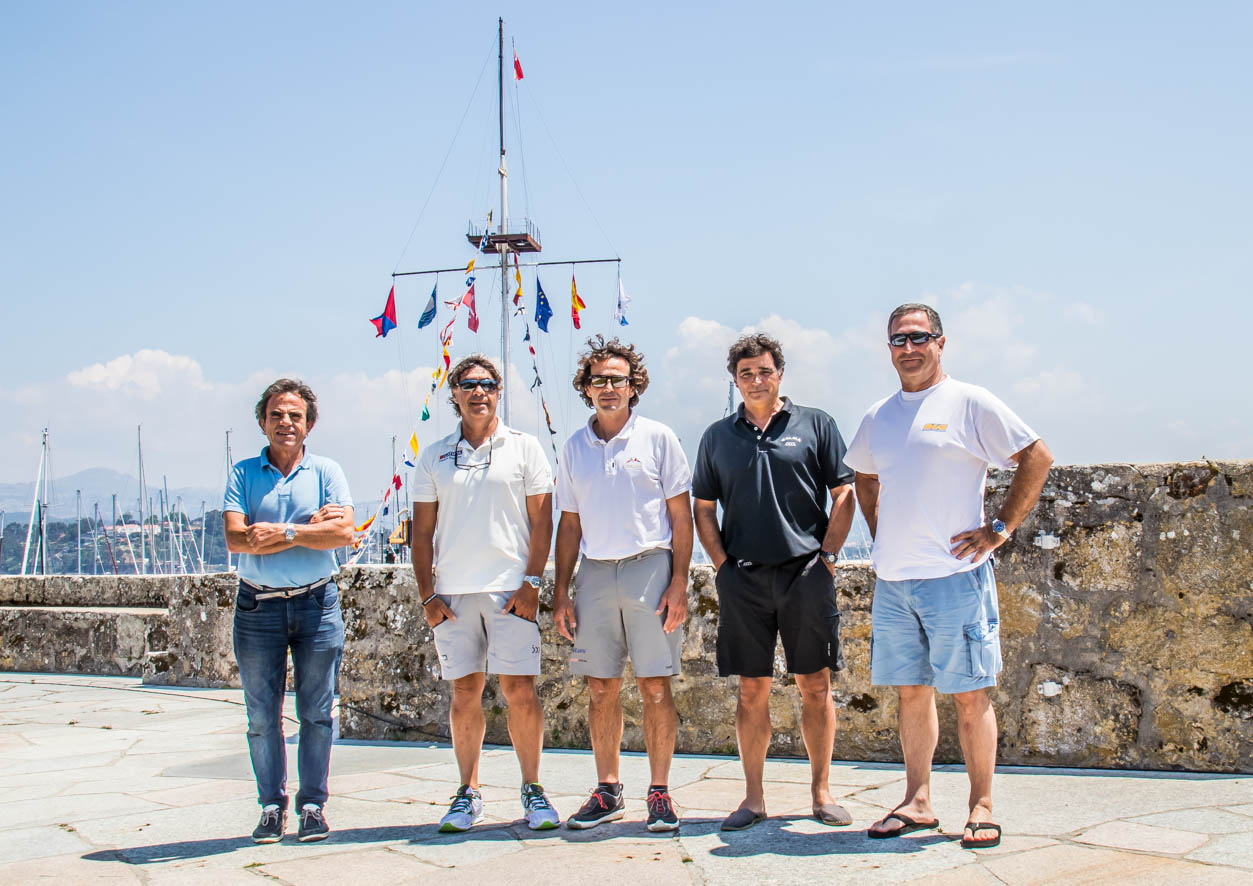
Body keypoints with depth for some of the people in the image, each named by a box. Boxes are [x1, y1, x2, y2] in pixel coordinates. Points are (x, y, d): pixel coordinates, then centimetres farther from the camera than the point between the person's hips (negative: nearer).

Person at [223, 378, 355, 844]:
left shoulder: (325, 471, 5)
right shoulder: (243, 474, 5)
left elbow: (344, 531, -10)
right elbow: (235, 538, -9)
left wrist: (283, 533, -14)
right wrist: (309, 527, -13)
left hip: (316, 604, 0)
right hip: (257, 607, 1)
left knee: (316, 713, 3)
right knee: (262, 716, 5)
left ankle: (313, 805, 13)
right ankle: (272, 806, 16)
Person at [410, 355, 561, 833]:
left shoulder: (524, 448, 5)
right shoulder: (434, 457, 11)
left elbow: (541, 521, 2)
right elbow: (422, 532, 11)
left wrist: (531, 583, -6)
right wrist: (427, 594, 2)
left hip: (510, 590, -2)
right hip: (452, 592, 2)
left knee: (519, 689, -4)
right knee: (464, 692, 5)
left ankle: (532, 789, 8)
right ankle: (468, 792, 14)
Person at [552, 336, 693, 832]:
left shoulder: (657, 438, 1)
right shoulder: (575, 448, 11)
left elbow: (681, 516, 1)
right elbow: (570, 525, 15)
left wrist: (679, 583, -7)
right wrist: (561, 592, 9)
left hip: (649, 568, -3)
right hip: (595, 573, 3)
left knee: (655, 687, -2)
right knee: (600, 689, 6)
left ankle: (660, 793, 8)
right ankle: (608, 792, 17)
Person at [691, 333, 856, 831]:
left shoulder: (814, 425, 6)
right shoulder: (718, 436, 11)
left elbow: (843, 494, 4)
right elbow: (703, 509, 14)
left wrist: (827, 556, -3)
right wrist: (723, 565, 3)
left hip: (805, 572, -1)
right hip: (743, 579, 2)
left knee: (815, 687, 3)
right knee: (752, 690, 5)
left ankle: (821, 792, 14)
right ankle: (753, 798, 12)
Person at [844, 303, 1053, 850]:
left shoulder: (969, 403, -4)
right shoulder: (878, 416, 13)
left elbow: (1037, 457, -5)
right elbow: (865, 477, 29)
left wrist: (1001, 527, -8)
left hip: (954, 575, -5)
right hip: (891, 580, 6)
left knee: (969, 693, 0)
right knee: (911, 692, 10)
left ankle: (981, 808, 9)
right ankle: (917, 803, 19)